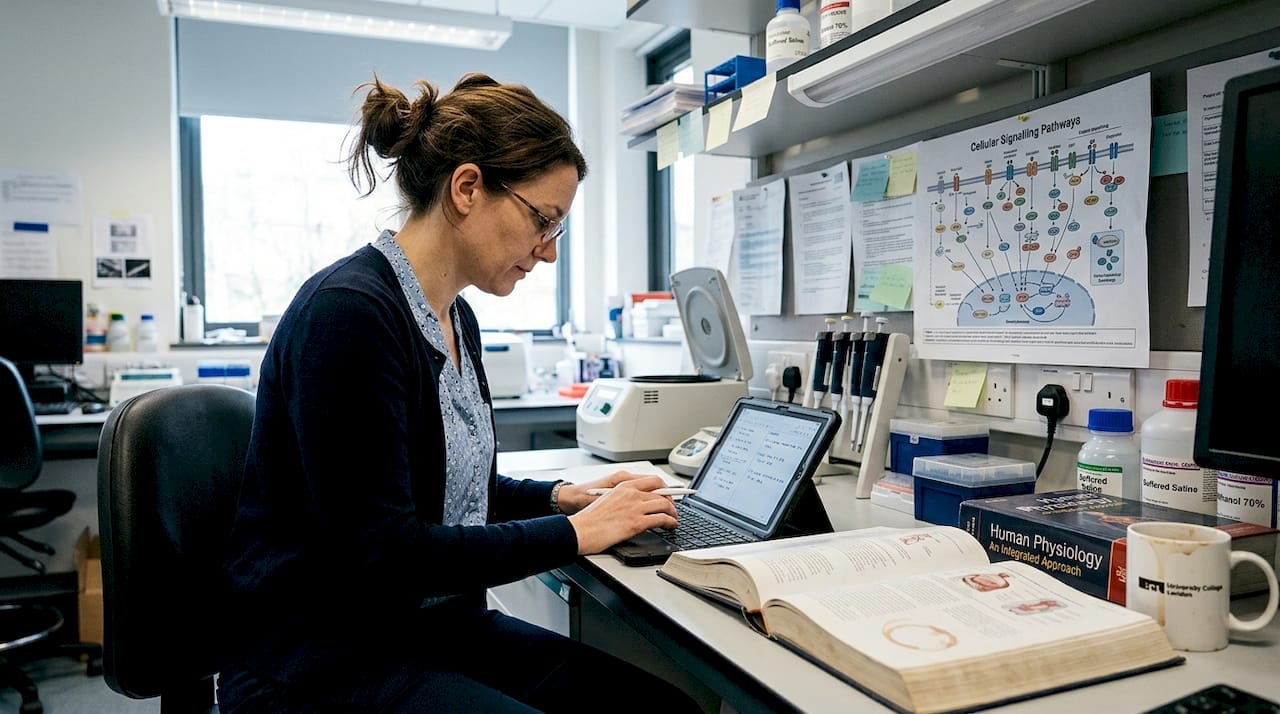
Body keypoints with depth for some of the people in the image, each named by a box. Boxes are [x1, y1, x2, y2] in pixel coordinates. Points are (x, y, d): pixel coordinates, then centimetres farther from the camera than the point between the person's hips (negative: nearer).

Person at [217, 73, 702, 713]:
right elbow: (383, 555, -23)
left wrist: (560, 496, 4)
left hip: (437, 627, 8)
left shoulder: (457, 318, 7)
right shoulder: (347, 312, -22)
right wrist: (573, 532, -16)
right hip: (324, 661, -8)